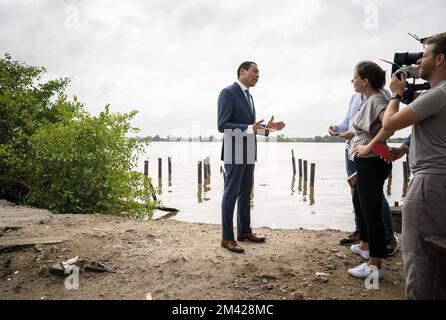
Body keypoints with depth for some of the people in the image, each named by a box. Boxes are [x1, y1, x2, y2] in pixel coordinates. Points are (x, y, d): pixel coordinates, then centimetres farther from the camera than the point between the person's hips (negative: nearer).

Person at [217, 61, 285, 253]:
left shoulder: (248, 95, 17)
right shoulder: (228, 92, -11)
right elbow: (222, 125, -19)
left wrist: (265, 128, 4)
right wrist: (250, 128, -29)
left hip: (249, 152, 9)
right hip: (234, 152, -9)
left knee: (245, 193, 15)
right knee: (231, 194, -2)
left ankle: (244, 231, 27)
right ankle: (227, 238, 7)